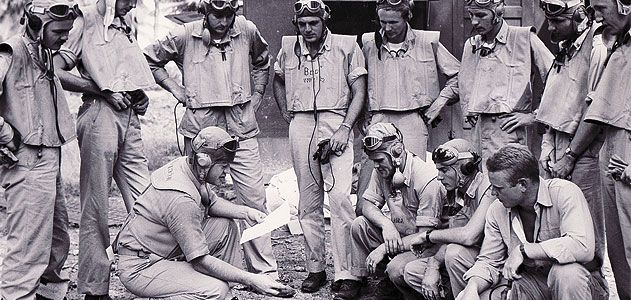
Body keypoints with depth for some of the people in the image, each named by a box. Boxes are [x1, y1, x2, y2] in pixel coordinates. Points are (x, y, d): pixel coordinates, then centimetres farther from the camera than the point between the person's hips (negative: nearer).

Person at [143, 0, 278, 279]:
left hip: (241, 129, 1)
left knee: (254, 199, -2)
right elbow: (150, 59, 13)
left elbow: (262, 62, 24)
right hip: (200, 129, -1)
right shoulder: (184, 36, -2)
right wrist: (176, 90, 5)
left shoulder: (247, 31, 3)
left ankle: (266, 271, 6)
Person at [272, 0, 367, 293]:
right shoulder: (288, 48, 9)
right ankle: (315, 268, 18)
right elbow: (278, 81, 27)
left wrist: (345, 129, -11)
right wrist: (285, 113, 15)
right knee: (308, 201, 8)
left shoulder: (346, 46, -1)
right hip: (301, 126, 4)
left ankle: (345, 273, -10)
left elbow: (359, 90, -1)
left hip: (336, 122, -4)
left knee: (340, 196, -15)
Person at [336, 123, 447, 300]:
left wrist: (384, 249, -25)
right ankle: (356, 279, 3)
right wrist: (386, 224, -22)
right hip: (397, 234, 7)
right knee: (359, 225, -11)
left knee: (396, 270, -32)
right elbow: (368, 205, 1)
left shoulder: (427, 180, -26)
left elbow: (426, 236, -25)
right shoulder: (382, 170, -3)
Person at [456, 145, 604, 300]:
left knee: (566, 272, -38)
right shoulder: (497, 211, -3)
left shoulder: (564, 193, -19)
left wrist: (524, 250, -28)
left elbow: (583, 247, -32)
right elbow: (488, 262, 3)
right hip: (527, 284, 3)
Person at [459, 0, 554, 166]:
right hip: (478, 128, 6)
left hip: (507, 129, -6)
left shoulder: (524, 38, -3)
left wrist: (533, 115, -4)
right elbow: (462, 82, 32)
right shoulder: (471, 45, 15)